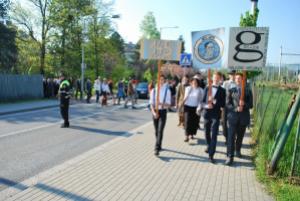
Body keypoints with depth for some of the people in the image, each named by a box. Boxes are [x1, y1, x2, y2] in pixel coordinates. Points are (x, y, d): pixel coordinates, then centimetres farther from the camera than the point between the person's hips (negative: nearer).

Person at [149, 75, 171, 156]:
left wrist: (161, 104, -23)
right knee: (156, 131, 12)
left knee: (160, 131, -12)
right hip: (155, 112, 3)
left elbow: (168, 104, -3)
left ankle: (157, 149, -14)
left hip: (163, 112, -3)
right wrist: (153, 112, -14)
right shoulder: (153, 90, 4)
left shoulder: (167, 91, -2)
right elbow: (151, 103, 2)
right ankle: (159, 146, 30)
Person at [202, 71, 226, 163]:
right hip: (207, 113, 3)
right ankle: (209, 146, 43)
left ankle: (211, 155, -8)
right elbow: (203, 101, 5)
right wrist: (206, 105, -16)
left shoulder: (222, 90, 2)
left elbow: (223, 104, -3)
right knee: (207, 133, 17)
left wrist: (214, 101, -18)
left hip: (216, 115, -3)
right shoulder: (207, 88, 6)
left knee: (214, 135, -9)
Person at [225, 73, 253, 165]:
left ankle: (238, 151, 37)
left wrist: (244, 104, -16)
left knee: (240, 136, 13)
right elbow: (227, 104, -1)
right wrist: (236, 108, -17)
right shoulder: (231, 90, 6)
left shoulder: (248, 91, 7)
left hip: (243, 117, 2)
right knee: (231, 137, -8)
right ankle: (230, 157, -7)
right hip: (233, 116, -1)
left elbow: (251, 105, 4)